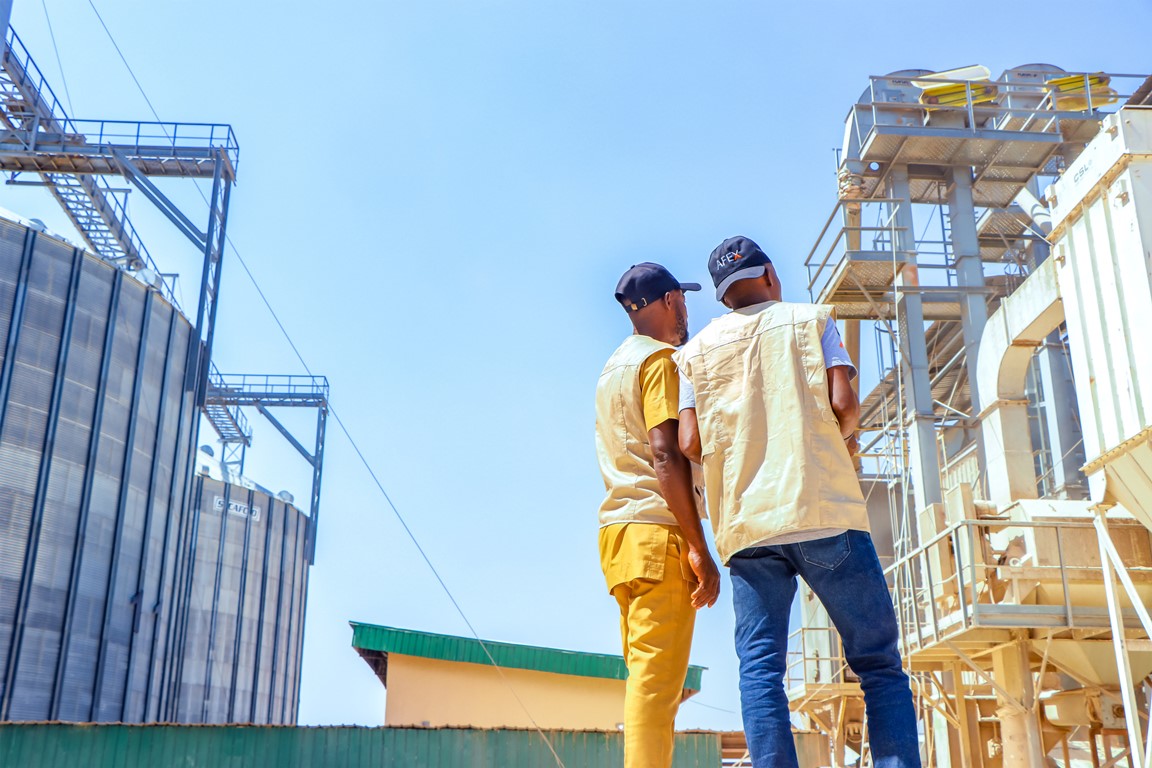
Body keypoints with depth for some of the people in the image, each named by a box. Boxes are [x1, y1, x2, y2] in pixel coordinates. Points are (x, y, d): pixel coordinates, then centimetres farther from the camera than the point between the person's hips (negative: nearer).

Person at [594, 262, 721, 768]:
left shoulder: (612, 369, 23)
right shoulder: (659, 359, -4)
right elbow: (664, 455, -16)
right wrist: (699, 549, -19)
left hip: (617, 533, 9)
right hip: (658, 534, -9)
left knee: (645, 678, 10)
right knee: (657, 682, -12)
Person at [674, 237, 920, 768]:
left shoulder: (695, 351, 15)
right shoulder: (811, 319, 11)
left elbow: (690, 444, 4)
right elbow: (843, 402, -4)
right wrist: (846, 439, 17)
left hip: (746, 525, 2)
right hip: (826, 513, -2)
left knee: (759, 670, 1)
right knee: (879, 664, 3)